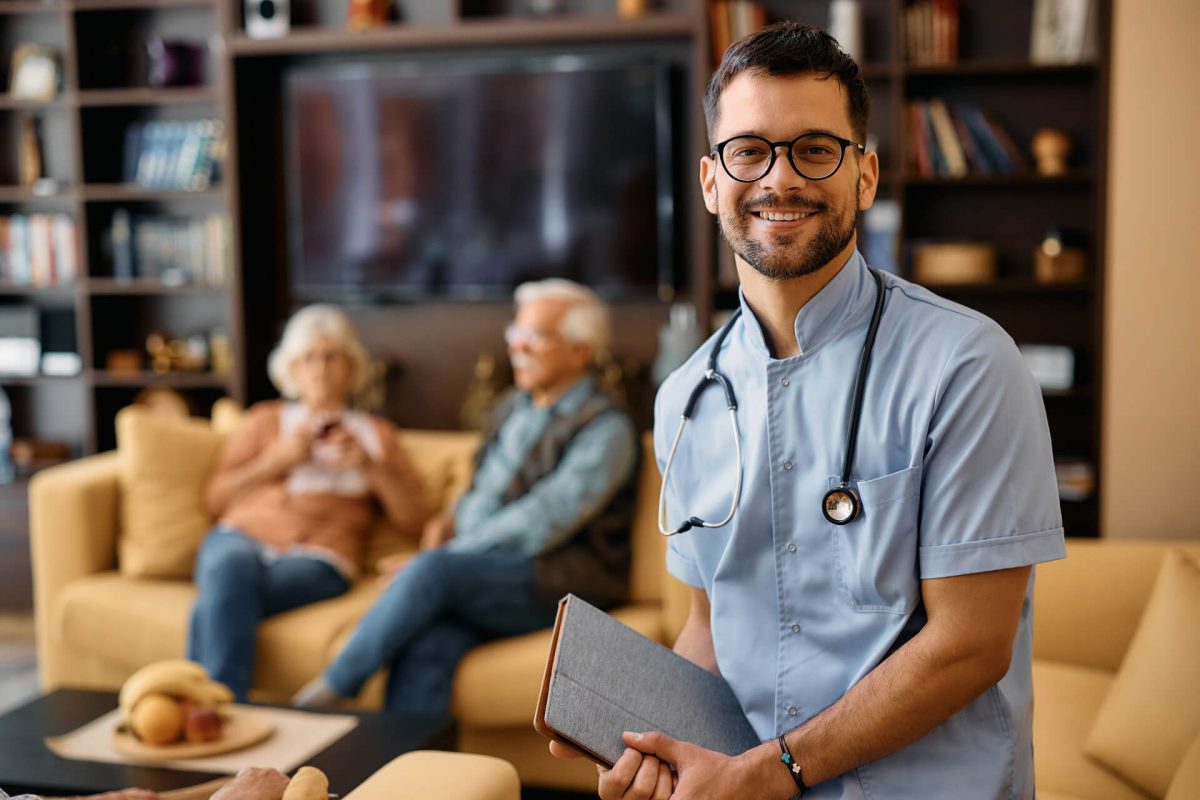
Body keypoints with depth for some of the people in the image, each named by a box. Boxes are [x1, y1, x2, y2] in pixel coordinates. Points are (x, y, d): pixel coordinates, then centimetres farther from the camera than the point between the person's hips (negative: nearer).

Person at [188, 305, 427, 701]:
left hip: (317, 559, -1)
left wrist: (370, 465, -1)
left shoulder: (376, 433, 26)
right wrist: (279, 458, 3)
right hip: (244, 534, 1)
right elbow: (216, 499, 16)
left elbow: (414, 522, 14)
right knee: (229, 569, -39)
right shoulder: (265, 419, 27)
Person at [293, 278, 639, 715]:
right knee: (426, 644, -27)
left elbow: (537, 526, -15)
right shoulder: (513, 408, 18)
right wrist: (452, 519, 7)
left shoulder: (606, 430, -6)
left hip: (555, 583, -6)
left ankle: (327, 691, -17)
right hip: (483, 575, 6)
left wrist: (441, 555, -17)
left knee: (434, 570, -30)